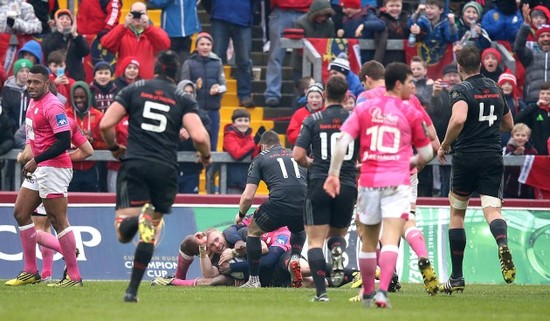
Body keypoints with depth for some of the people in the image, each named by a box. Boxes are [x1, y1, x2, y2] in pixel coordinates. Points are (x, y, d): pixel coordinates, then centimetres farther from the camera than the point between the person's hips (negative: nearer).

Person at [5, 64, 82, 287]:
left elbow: (64, 142, -23)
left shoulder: (52, 106, -17)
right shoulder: (33, 102, 12)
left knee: (58, 221, -10)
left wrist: (36, 161, -22)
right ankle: (31, 272, 16)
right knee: (20, 213, 11)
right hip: (38, 169, 10)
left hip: (53, 168, -10)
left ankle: (74, 276, -7)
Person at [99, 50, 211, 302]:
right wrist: (206, 157, 16)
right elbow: (199, 137, -6)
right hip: (166, 169, 1)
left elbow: (105, 125, 3)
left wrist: (114, 148, 22)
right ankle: (132, 289, 5)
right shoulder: (184, 100, 8)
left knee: (123, 233, -4)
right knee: (149, 232, 13)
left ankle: (136, 218, -40)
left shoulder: (134, 90, 10)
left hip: (134, 165, -1)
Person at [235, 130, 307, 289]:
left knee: (253, 230, 25)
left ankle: (254, 280, 21)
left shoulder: (260, 158, 17)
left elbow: (248, 196, 10)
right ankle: (295, 258, 11)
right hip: (304, 204, 3)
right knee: (299, 231, 39)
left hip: (278, 204, -3)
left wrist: (241, 215, 30)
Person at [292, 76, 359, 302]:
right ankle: (338, 251, -16)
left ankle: (321, 291, -12)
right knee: (338, 233, 21)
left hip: (319, 184, -2)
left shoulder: (313, 120, -1)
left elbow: (298, 155, -7)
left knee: (315, 241, 3)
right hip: (347, 187, 2)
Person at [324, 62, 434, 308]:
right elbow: (426, 154, 11)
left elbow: (342, 142, -3)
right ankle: (383, 291, -27)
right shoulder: (410, 113, 4)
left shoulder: (364, 109, 9)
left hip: (369, 181, 3)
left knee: (368, 241, 17)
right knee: (390, 240, -11)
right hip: (397, 183, -3)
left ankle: (368, 294, 27)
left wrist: (333, 173, -4)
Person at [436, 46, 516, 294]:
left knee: (456, 213, 13)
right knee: (492, 209, -6)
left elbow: (458, 119, -26)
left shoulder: (461, 90, -7)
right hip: (493, 158, 3)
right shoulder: (495, 88, 12)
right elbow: (508, 124, 23)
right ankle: (503, 243, -43)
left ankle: (456, 277, 15)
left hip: (466, 157, -3)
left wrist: (445, 145, -12)